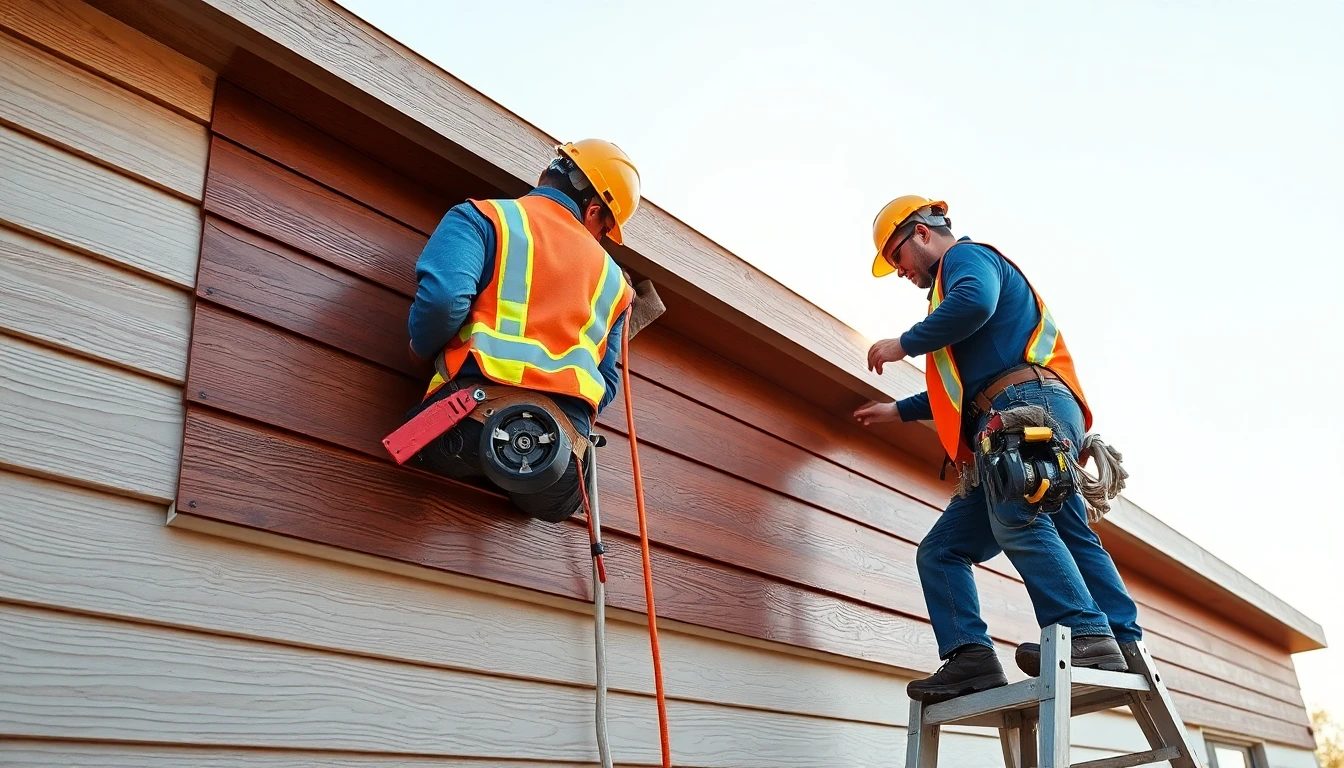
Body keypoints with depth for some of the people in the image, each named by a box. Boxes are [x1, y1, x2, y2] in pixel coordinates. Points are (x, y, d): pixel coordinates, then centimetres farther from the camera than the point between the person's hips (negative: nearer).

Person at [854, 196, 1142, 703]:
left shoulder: (966, 255, 10)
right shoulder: (955, 280, 39)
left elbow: (974, 302, -17)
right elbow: (960, 388, 44)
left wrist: (904, 344, -6)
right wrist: (898, 410, 44)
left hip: (1026, 404, -10)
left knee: (1018, 518, -30)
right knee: (941, 549, 1)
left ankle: (1088, 636, -39)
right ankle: (970, 658, -13)